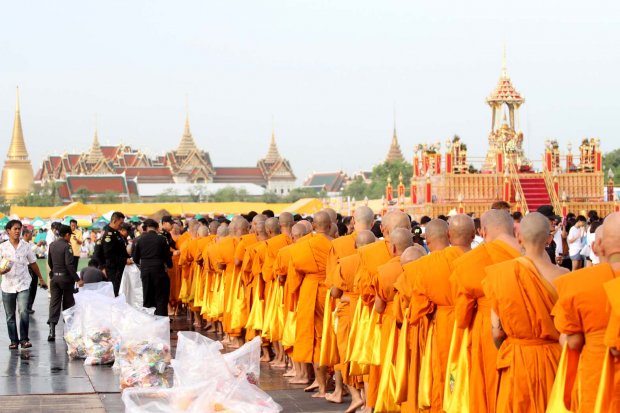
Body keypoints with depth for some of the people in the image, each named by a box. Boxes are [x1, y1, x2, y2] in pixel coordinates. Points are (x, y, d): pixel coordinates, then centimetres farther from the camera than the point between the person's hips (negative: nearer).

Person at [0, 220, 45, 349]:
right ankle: (13, 341, 16)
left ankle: (24, 339, -4)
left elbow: (33, 263, 14)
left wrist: (40, 279, 20)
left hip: (23, 285, -1)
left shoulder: (25, 246, 3)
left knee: (23, 312, -15)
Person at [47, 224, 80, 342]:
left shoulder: (52, 245, 7)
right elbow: (69, 264, -21)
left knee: (54, 303, 1)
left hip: (54, 277, 5)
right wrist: (77, 279, -18)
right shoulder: (66, 246, -15)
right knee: (68, 302, 10)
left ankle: (52, 330, -11)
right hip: (66, 278, -5)